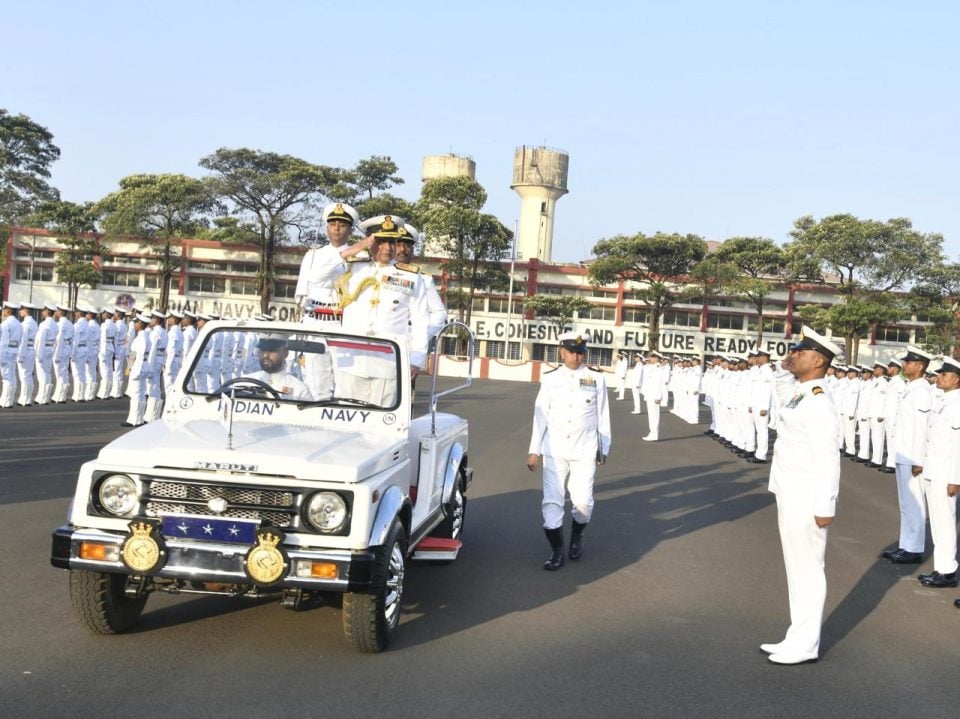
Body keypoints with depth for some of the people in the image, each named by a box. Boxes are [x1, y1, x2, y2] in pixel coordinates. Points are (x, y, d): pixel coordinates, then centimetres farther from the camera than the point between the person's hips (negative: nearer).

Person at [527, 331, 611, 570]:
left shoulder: (596, 379, 2)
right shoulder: (550, 379, 4)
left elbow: (603, 416, 7)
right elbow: (540, 416, 6)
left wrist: (603, 449, 8)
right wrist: (534, 451, 5)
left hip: (585, 452, -1)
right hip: (554, 451, 1)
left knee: (583, 501, -4)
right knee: (552, 501, -2)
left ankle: (577, 536, 26)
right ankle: (557, 551, 11)